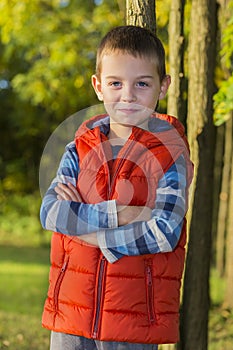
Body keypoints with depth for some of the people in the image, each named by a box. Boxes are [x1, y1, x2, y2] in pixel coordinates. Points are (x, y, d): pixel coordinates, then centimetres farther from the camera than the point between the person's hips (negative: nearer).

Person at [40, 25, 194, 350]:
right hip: (72, 308, 3)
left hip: (137, 315, -3)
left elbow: (165, 233, -16)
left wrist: (85, 228, -14)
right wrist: (119, 215, -18)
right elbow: (49, 212, -8)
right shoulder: (80, 149, 6)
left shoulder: (170, 155, -4)